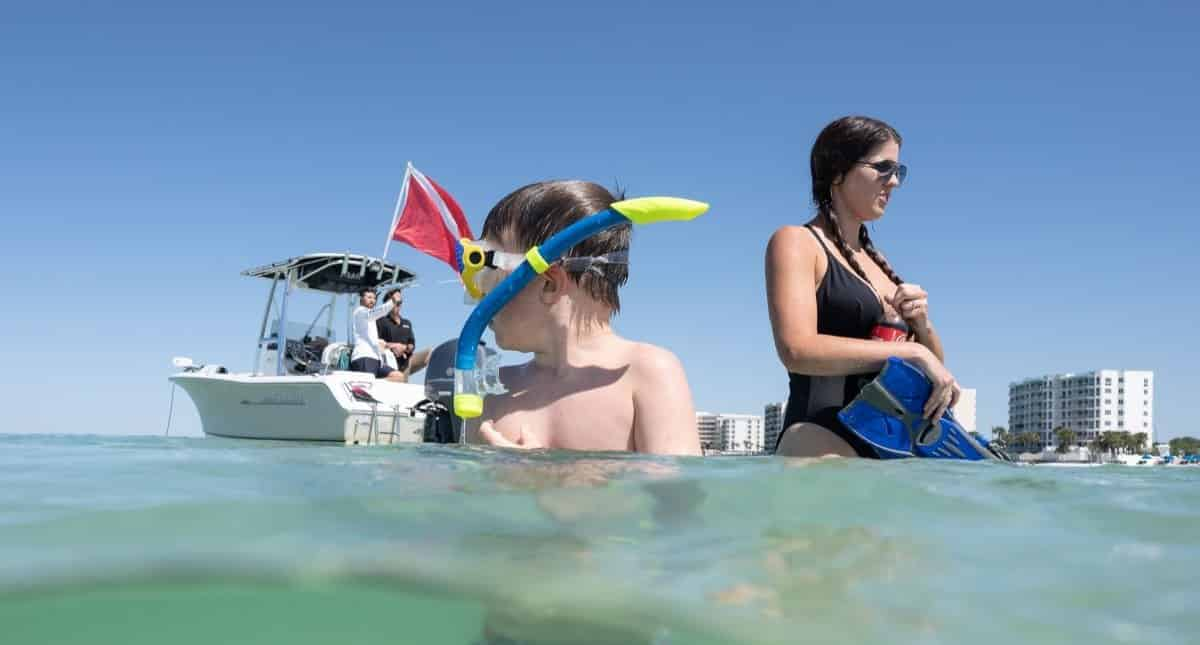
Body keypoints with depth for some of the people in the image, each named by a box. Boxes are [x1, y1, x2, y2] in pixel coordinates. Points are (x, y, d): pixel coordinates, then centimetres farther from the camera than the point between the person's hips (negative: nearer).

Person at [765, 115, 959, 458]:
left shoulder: (875, 259, 21)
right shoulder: (796, 242, 0)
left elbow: (932, 364, 24)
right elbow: (797, 349, -18)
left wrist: (921, 323, 2)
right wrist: (913, 351, -16)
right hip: (822, 443, -7)